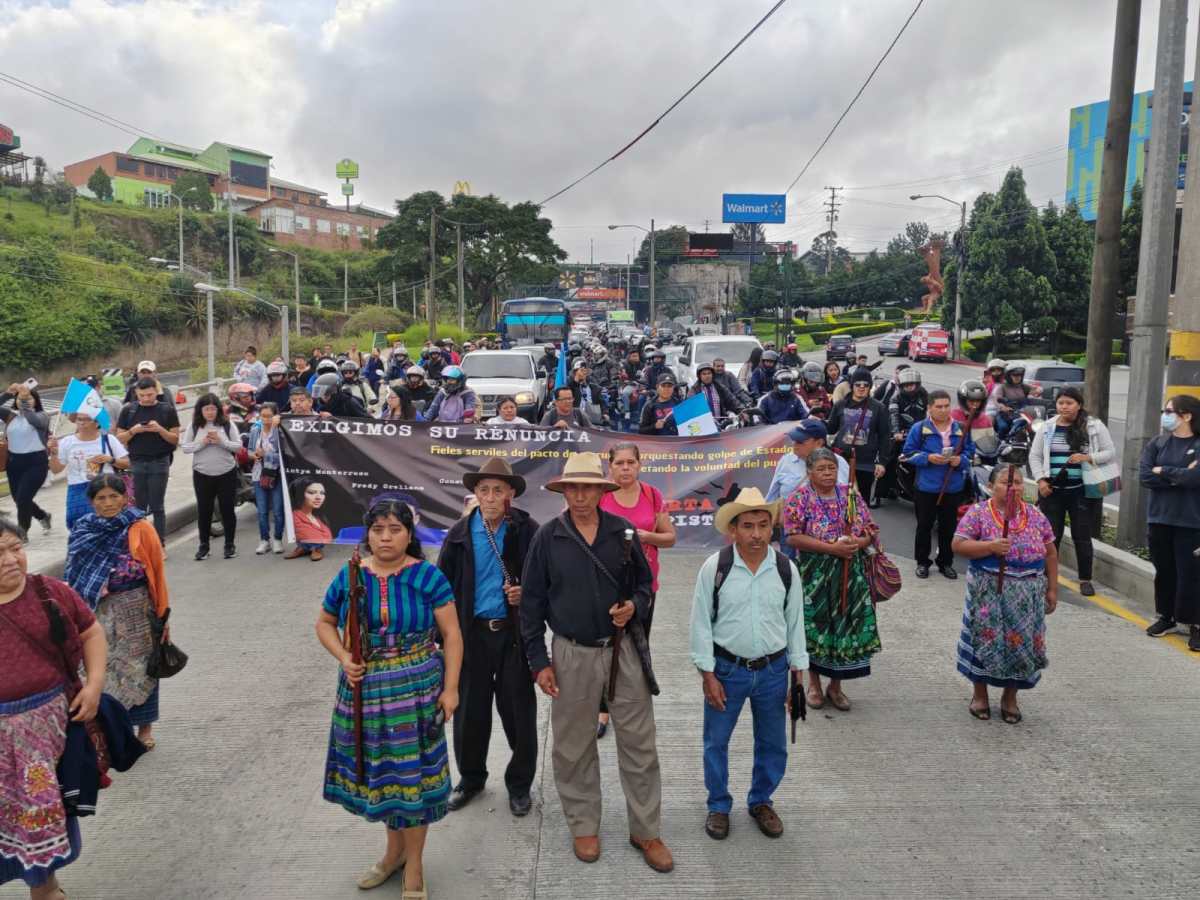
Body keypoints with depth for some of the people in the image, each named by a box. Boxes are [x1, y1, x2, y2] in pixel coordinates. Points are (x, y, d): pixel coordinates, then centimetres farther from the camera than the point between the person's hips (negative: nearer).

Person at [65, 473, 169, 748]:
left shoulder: (140, 529, -9)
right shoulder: (82, 531, 0)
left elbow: (157, 573, -6)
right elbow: (73, 575, 7)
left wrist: (163, 613, -5)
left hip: (136, 610, -2)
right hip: (98, 613, 2)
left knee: (138, 668, 7)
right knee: (103, 669, 7)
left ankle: (144, 727, 23)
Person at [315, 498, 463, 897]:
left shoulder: (427, 576, -8)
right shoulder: (349, 576, 0)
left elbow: (451, 634, -5)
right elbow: (325, 623, 12)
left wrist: (450, 688, -10)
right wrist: (343, 658, -6)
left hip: (416, 690, -3)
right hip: (365, 690, 3)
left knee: (412, 772, 4)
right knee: (378, 770, 15)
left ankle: (414, 864, 23)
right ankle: (395, 849, 37)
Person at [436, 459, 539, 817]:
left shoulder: (528, 531, -7)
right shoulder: (459, 534, -1)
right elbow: (444, 585, 3)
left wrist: (527, 594, -19)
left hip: (515, 634, -2)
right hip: (472, 634, 2)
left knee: (519, 712, 7)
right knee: (469, 711, 12)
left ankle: (519, 784, 28)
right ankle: (471, 778, 35)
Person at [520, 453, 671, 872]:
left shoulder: (623, 532, -1)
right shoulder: (547, 538, -5)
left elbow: (644, 582, 10)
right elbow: (531, 602, -1)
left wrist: (635, 605, -13)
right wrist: (539, 661, -3)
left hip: (624, 649, 1)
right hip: (573, 654, -1)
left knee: (639, 743, 7)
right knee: (574, 746, 12)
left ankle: (646, 831, 23)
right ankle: (583, 826, 32)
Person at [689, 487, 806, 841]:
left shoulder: (786, 570, -5)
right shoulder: (714, 567, -13)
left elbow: (795, 623, 3)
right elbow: (701, 622, -8)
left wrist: (798, 676, 4)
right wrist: (708, 675, -8)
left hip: (773, 670, 2)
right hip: (726, 668, -2)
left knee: (773, 744, 15)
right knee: (716, 742, 12)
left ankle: (761, 802, 39)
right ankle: (718, 806, 34)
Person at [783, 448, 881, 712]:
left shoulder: (851, 495, 6)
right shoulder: (799, 498, -6)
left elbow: (870, 531, 9)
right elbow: (793, 537, -14)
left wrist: (857, 543, -14)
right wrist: (832, 548, -20)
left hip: (850, 575, 3)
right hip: (814, 576, -3)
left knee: (846, 625, 6)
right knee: (815, 625, 3)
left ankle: (836, 685, 23)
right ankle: (814, 683, 23)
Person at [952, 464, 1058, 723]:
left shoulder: (1035, 515, 5)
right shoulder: (978, 512, -6)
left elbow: (1050, 553, 11)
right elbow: (958, 545, -11)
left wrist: (1052, 589, 8)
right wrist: (990, 546, -23)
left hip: (1027, 593, 3)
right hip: (989, 592, -3)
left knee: (1021, 642, 7)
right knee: (986, 640, 3)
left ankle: (1010, 698, 26)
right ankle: (980, 695, 22)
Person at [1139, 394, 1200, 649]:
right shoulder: (1157, 443, 5)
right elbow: (1144, 476, -6)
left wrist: (1163, 471, -9)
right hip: (1159, 519, 4)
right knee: (1164, 571, 12)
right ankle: (1166, 617, 27)